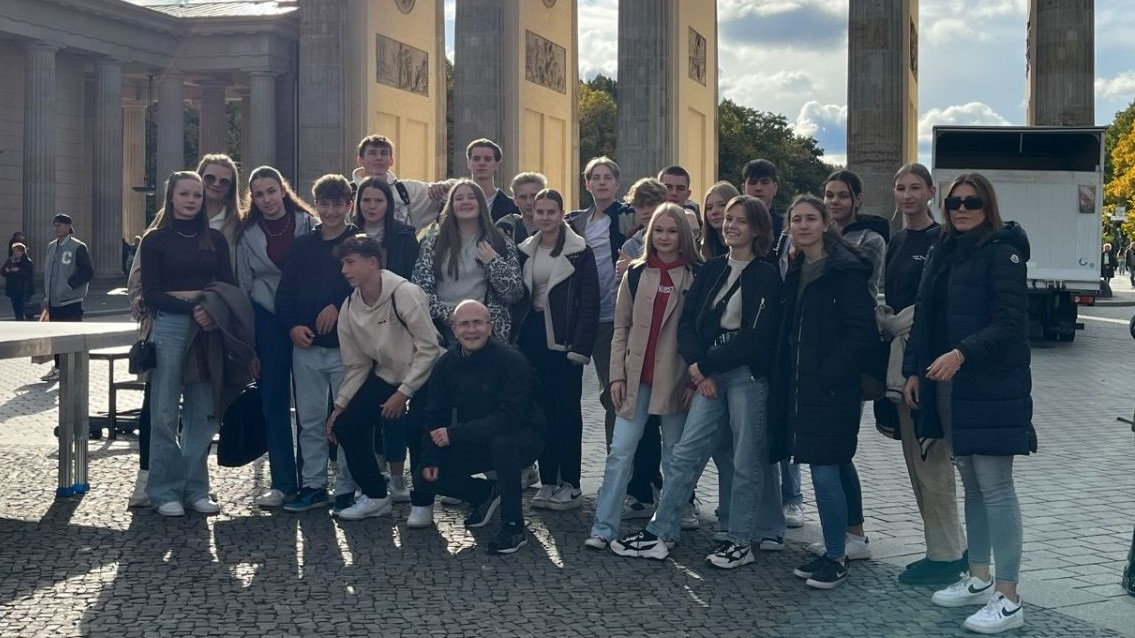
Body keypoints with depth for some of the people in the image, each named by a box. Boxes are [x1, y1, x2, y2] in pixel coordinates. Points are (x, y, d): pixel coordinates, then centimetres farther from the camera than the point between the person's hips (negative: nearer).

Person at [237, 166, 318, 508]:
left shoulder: (308, 223, 0)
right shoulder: (249, 235, 7)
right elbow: (243, 287, 9)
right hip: (268, 322, 2)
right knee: (274, 401, 3)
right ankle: (282, 482, 9)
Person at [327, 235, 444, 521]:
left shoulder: (404, 293, -23)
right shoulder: (349, 308, -3)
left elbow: (429, 348, -22)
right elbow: (356, 365, 6)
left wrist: (404, 392, -22)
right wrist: (340, 404, -2)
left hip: (424, 375, -7)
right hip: (386, 376, 7)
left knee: (417, 428, -28)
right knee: (344, 425, -5)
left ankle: (422, 503, -5)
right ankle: (375, 496, 13)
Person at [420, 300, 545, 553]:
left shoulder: (511, 360, -23)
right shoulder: (446, 364, -4)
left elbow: (508, 419, -30)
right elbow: (434, 416, 4)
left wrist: (454, 434, -32)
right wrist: (430, 458, -10)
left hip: (521, 436, -6)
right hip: (474, 443, 6)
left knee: (501, 443, -39)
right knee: (428, 477, -8)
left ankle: (514, 527, -24)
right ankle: (487, 494, 19)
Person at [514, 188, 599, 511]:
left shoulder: (580, 252, -5)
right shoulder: (526, 251, 11)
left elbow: (589, 303, -9)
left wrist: (581, 346, -16)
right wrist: (515, 337, 3)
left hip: (564, 339, -5)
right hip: (532, 335, 5)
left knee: (567, 411, 1)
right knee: (541, 409, 8)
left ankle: (570, 483, 8)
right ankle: (547, 480, 16)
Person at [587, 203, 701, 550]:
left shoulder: (697, 275, 0)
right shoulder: (636, 273, 7)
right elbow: (621, 327, 8)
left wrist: (697, 378, -5)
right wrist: (617, 375, 1)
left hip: (676, 378, -2)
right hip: (636, 376, 2)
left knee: (674, 455, 8)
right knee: (621, 451, -3)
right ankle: (604, 528, -1)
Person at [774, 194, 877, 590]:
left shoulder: (846, 270, -12)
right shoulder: (795, 271, 12)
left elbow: (862, 330, -17)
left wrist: (828, 374, -18)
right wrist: (785, 372, 10)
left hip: (832, 387, -8)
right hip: (801, 386, 8)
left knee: (824, 470, -8)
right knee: (838, 464, 20)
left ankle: (836, 556, 4)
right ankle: (854, 535, 34)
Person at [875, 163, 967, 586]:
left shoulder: (941, 241, -9)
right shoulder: (897, 242, 16)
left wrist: (892, 321, -7)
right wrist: (888, 321, 4)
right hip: (900, 363, 9)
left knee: (932, 461, -5)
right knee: (915, 461, 12)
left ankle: (946, 555, 4)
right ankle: (947, 548, 22)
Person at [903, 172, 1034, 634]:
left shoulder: (1002, 251, -8)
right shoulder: (942, 252, 13)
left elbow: (1010, 322, -16)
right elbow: (923, 316, 15)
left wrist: (962, 354, -26)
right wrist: (913, 370, 9)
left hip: (990, 386, -7)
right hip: (947, 386, 7)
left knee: (995, 486, -6)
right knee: (972, 485, 14)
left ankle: (1008, 599, 0)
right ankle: (978, 580, 25)